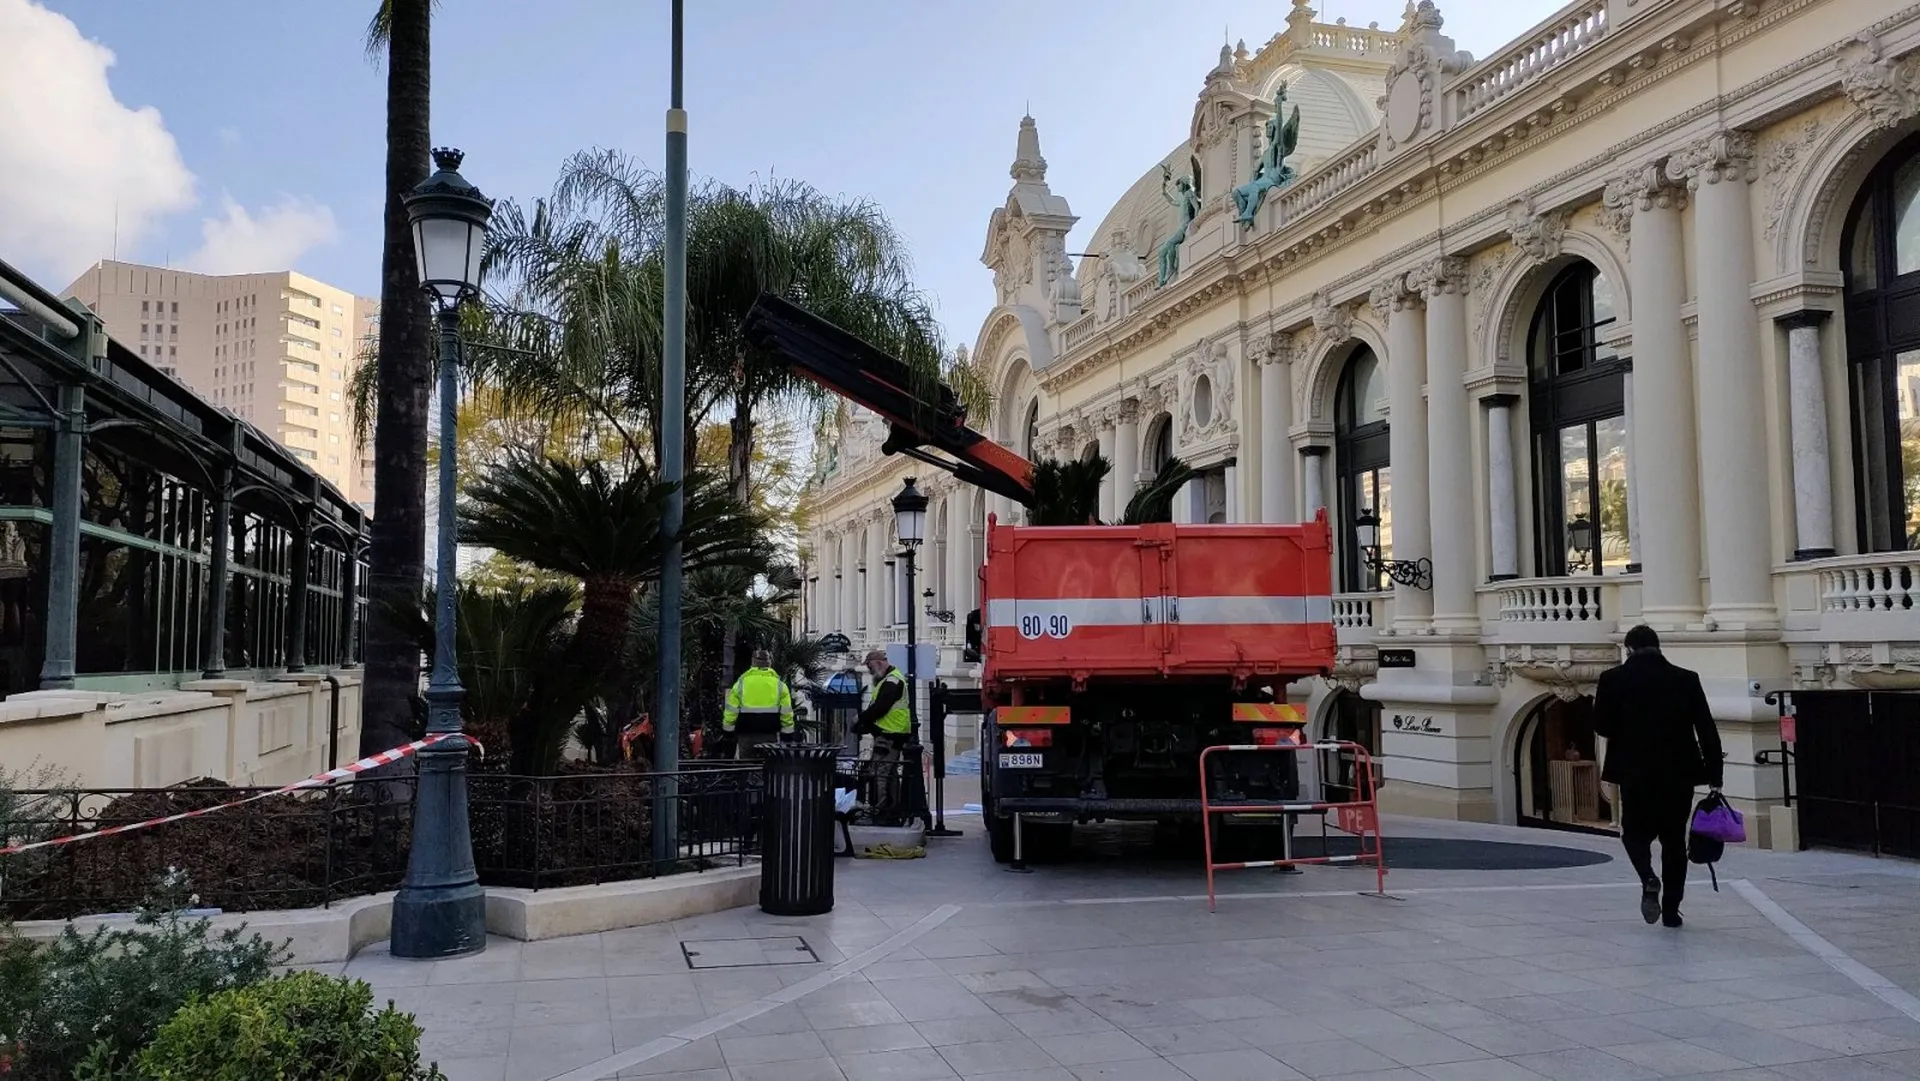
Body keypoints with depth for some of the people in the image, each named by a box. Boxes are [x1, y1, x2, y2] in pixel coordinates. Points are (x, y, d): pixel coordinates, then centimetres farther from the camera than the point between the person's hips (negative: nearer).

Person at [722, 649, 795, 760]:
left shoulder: (741, 683, 1)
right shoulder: (779, 684, 3)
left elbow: (731, 711, 1)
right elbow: (787, 713, 2)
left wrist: (728, 732, 11)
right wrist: (787, 736, 8)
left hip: (746, 735, 0)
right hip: (770, 736, 0)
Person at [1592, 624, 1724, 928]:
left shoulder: (1613, 679, -4)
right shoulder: (1687, 678, 0)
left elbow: (1601, 726, -2)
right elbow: (1706, 729, -1)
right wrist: (1715, 774, 3)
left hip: (1635, 774, -1)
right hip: (1679, 772, 2)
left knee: (1635, 832, 14)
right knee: (1674, 840, 13)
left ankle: (1649, 879, -14)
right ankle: (1671, 909, 15)